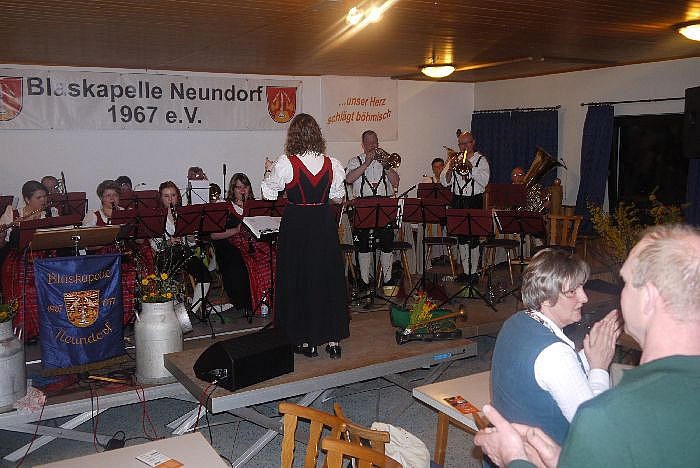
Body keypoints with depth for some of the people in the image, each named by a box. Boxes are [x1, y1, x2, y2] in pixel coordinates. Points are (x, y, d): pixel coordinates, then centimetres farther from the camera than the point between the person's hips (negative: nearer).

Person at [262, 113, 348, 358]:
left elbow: (268, 193, -1)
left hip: (296, 226, -2)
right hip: (325, 225, 3)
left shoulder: (285, 164, -13)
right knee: (328, 278, 11)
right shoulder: (332, 164, -4)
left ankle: (305, 340, 16)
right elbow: (338, 198, 7)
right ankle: (333, 339, 17)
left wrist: (269, 170, 15)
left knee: (297, 278, 9)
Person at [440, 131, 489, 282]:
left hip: (474, 201, -4)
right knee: (461, 238, 9)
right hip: (458, 201, 4)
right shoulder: (454, 160, 11)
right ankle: (465, 270, 19)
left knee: (473, 238, -3)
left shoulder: (481, 160, 0)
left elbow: (484, 180, -14)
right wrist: (450, 168, -13)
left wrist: (469, 166, -18)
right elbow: (444, 182, 4)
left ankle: (473, 271, 7)